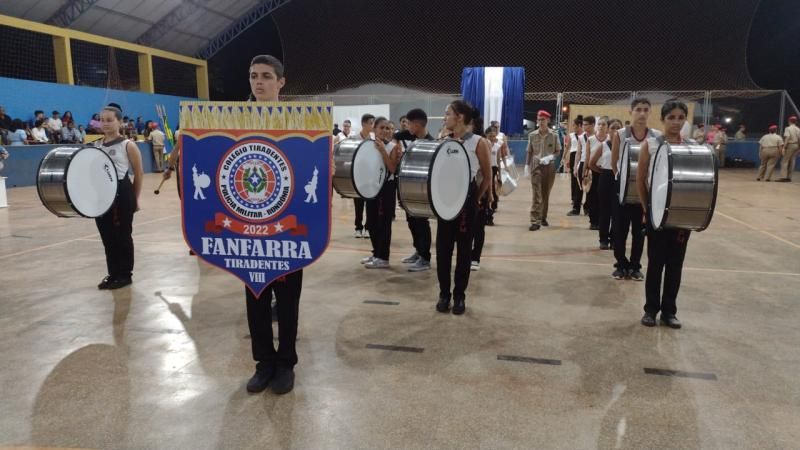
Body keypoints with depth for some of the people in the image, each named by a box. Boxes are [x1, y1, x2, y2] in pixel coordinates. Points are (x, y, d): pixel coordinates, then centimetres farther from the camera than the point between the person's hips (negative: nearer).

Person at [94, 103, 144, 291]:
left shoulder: (128, 145, -6)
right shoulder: (95, 145, 10)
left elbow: (139, 174, -2)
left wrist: (135, 198, -1)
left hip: (122, 193, -6)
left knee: (122, 235, 3)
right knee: (106, 236, 11)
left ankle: (125, 274, 15)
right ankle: (112, 273, 24)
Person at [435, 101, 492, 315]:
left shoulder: (478, 143, -8)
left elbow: (487, 176, -1)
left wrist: (477, 199, 1)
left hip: (466, 200, -4)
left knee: (464, 249, 6)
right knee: (443, 247, 5)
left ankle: (459, 296, 17)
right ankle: (444, 294, 18)